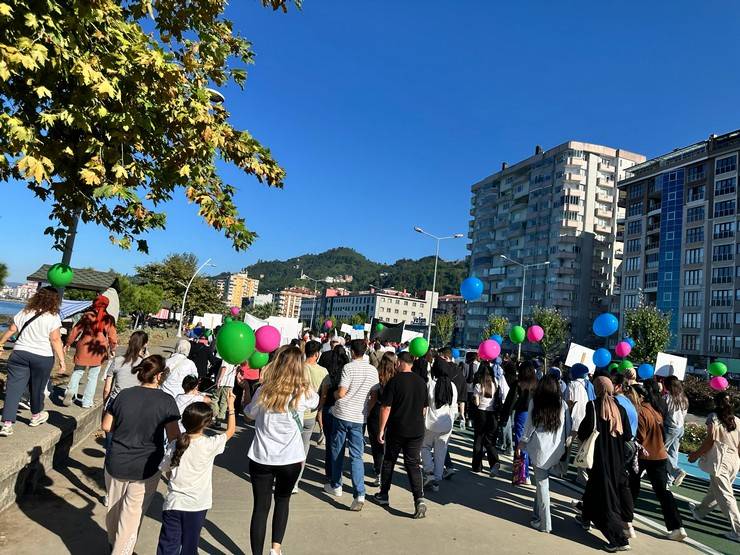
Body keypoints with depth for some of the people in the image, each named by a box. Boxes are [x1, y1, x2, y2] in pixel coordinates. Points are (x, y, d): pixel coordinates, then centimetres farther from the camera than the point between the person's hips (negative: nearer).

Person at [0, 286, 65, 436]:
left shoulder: (24, 312, 5)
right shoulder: (53, 317, -8)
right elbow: (55, 340, -11)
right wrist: (62, 360, -8)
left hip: (19, 353, 3)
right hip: (42, 357, -3)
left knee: (14, 387, 3)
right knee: (37, 388, 15)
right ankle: (36, 416, 35)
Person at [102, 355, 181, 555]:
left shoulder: (124, 395, -6)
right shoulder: (166, 401, -16)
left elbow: (106, 426, 4)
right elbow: (174, 437, -15)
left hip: (116, 464, 5)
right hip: (146, 470, -4)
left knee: (114, 507, 26)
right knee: (132, 515, 10)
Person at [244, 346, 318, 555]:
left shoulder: (264, 391, -12)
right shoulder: (304, 394, -13)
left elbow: (250, 414, 7)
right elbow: (316, 402, 12)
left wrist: (247, 400, 23)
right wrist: (302, 381, 12)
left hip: (261, 458, 0)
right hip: (291, 459, 0)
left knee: (261, 506, 13)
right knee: (283, 500, 24)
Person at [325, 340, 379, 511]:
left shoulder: (349, 367, -12)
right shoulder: (373, 370, 3)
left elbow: (341, 393, -15)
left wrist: (334, 393, 6)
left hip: (342, 414, -3)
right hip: (359, 417, 3)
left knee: (337, 451, 16)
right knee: (356, 456, 4)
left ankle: (336, 486, 29)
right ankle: (360, 494, -7)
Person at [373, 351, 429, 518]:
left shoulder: (395, 381, -12)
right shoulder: (421, 382, 4)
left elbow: (386, 407, -12)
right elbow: (424, 408, 12)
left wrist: (381, 430, -5)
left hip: (396, 429, -3)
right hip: (417, 430, 3)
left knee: (389, 461, 15)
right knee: (413, 464, 6)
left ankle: (383, 495, 27)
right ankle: (419, 498, -10)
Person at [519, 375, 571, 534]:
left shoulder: (535, 402, -8)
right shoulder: (562, 404, -2)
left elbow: (529, 425, -3)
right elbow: (568, 429, 3)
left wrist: (523, 442, 11)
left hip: (539, 449, -3)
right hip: (556, 450, 3)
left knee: (542, 484, 5)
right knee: (542, 482, 17)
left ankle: (545, 524, 11)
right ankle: (537, 515, 26)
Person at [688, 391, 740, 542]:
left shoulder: (714, 417, -9)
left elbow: (710, 440, -13)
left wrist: (696, 455, -4)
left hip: (719, 462, -7)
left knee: (725, 496, -1)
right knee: (715, 490, 21)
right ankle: (700, 511, 40)